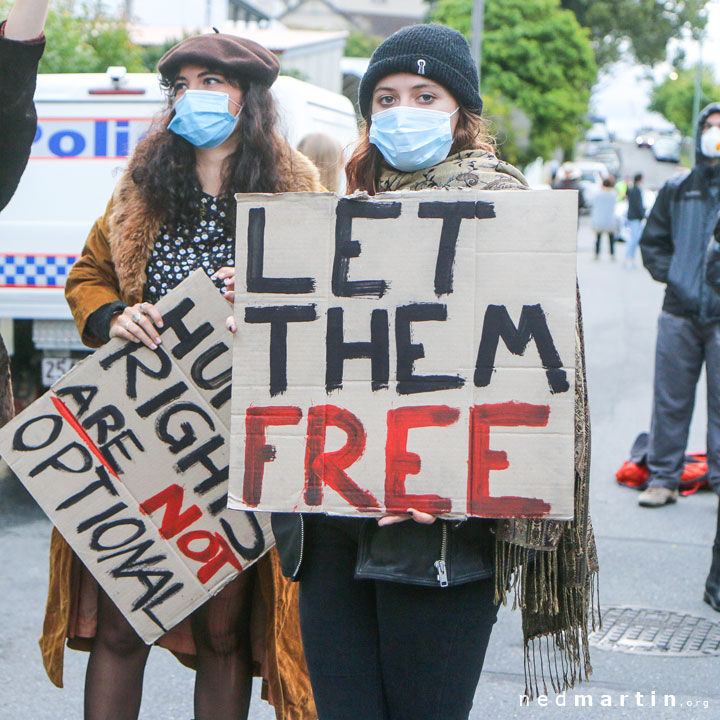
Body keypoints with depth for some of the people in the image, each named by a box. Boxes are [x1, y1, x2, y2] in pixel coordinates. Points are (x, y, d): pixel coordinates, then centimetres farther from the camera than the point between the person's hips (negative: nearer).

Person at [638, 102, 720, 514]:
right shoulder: (677, 190, 12)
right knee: (671, 400, 6)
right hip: (680, 314, 3)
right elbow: (652, 242, 19)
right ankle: (664, 477, 15)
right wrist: (671, 276, 3)